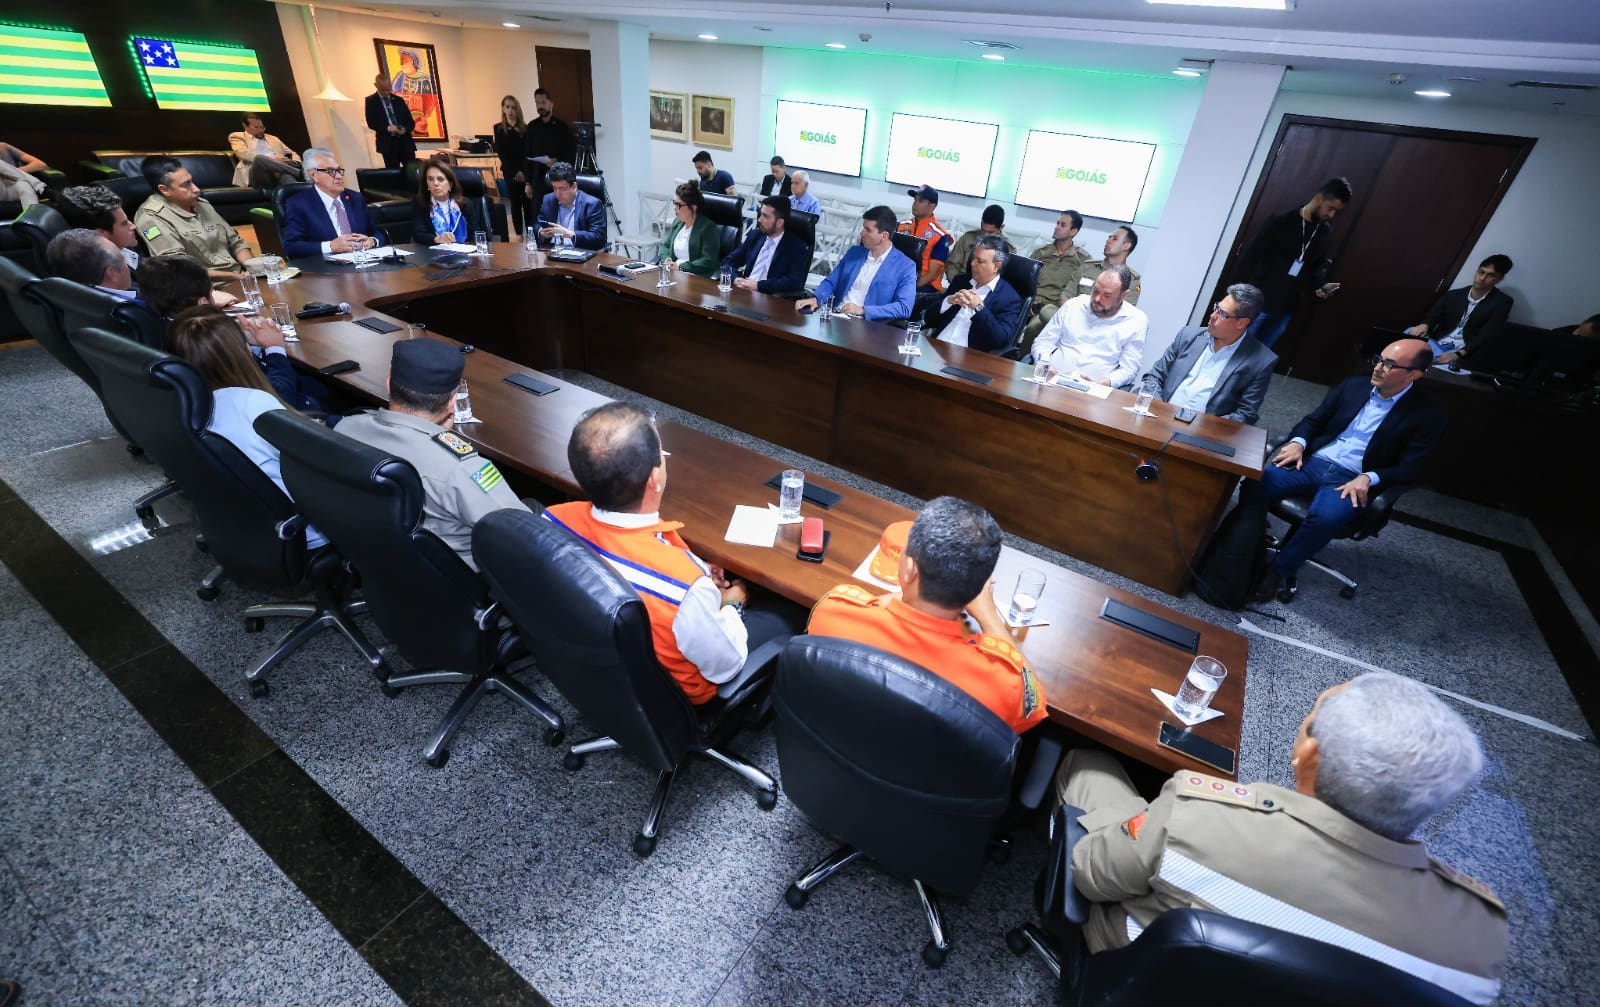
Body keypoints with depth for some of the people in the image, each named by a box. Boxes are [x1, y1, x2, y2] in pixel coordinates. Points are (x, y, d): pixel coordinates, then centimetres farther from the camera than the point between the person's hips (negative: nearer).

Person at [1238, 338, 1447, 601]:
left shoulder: (1427, 415, 2)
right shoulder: (1354, 385, 12)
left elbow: (1410, 469, -2)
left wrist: (1368, 478, -20)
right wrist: (1298, 442, -6)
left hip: (1352, 480, -3)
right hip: (1311, 462, 4)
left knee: (1324, 518, -37)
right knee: (1255, 485, -27)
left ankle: (1278, 569, -14)